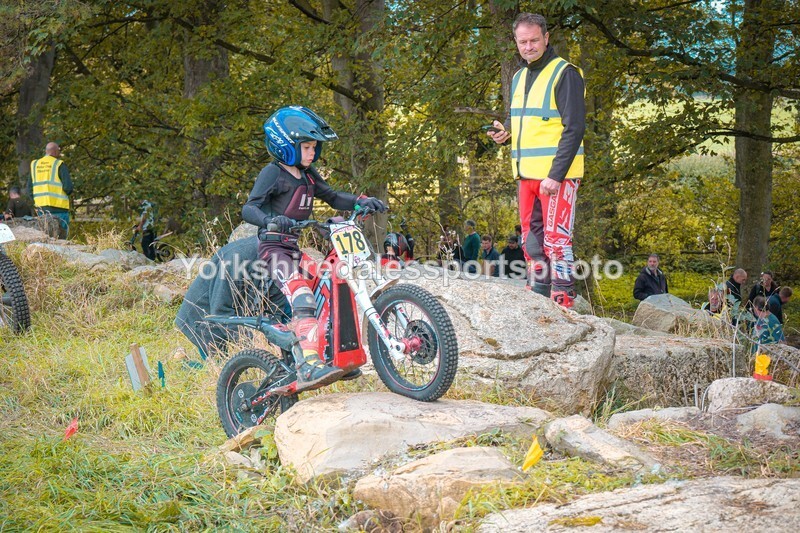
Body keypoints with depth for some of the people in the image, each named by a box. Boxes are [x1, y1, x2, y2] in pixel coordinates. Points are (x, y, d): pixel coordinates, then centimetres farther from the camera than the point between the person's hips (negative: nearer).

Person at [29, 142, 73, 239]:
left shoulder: (34, 164, 11)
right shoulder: (59, 164, -5)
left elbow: (30, 189, 11)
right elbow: (68, 187, -12)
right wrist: (66, 193, 9)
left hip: (41, 208, 5)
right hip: (58, 207, -5)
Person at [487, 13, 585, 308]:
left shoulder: (564, 73, -8)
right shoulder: (519, 77, 16)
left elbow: (574, 128, -14)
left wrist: (556, 175, -21)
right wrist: (506, 129, 5)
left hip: (556, 175, -8)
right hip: (526, 174, 8)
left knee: (556, 241, -11)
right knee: (531, 240, 12)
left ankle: (563, 304, -9)